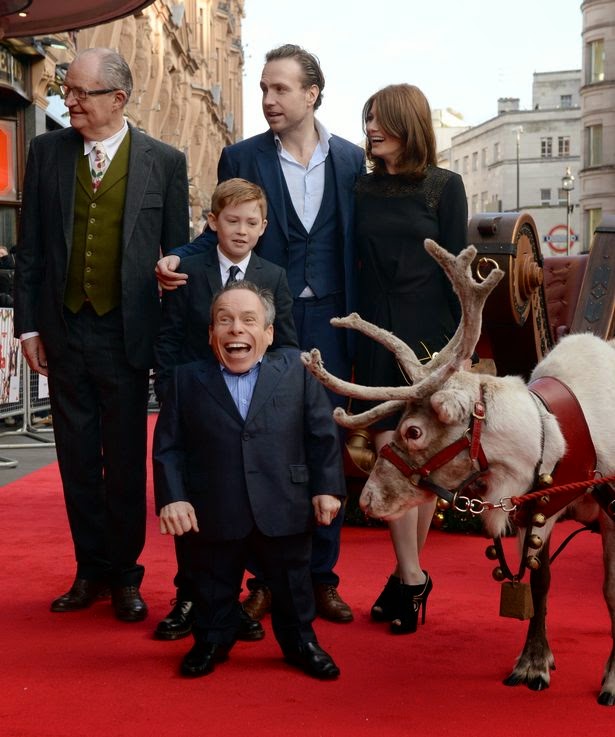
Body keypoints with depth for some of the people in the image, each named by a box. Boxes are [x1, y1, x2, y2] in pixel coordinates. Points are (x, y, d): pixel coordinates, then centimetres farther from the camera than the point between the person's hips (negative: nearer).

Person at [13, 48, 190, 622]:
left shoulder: (164, 162, -2)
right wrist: (28, 324, 2)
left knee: (125, 462, 6)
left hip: (126, 332, -2)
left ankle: (124, 575, 20)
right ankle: (91, 571, 23)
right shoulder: (47, 151, 4)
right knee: (77, 458, 10)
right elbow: (29, 246, 7)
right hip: (63, 331, 2)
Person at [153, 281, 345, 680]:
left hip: (285, 512, 0)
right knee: (215, 590, 15)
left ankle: (301, 642, 34)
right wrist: (172, 497, -9)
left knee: (292, 586, 14)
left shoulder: (297, 370, 1)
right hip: (214, 516, 0)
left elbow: (323, 433, 3)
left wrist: (327, 487, -2)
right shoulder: (187, 380, 1)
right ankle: (212, 641, 36)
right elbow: (168, 446, 1)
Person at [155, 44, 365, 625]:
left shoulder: (351, 159, 6)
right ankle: (266, 577, 13)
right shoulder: (241, 158, 2)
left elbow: (356, 244, 8)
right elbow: (222, 235, 4)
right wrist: (178, 259, -16)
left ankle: (321, 576, 17)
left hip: (328, 322, 1)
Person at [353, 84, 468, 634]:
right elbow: (354, 261, 10)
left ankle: (408, 575, 15)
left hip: (428, 332, -2)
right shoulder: (364, 188, 9)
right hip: (377, 334, 3)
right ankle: (412, 577, -1)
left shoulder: (444, 186, 0)